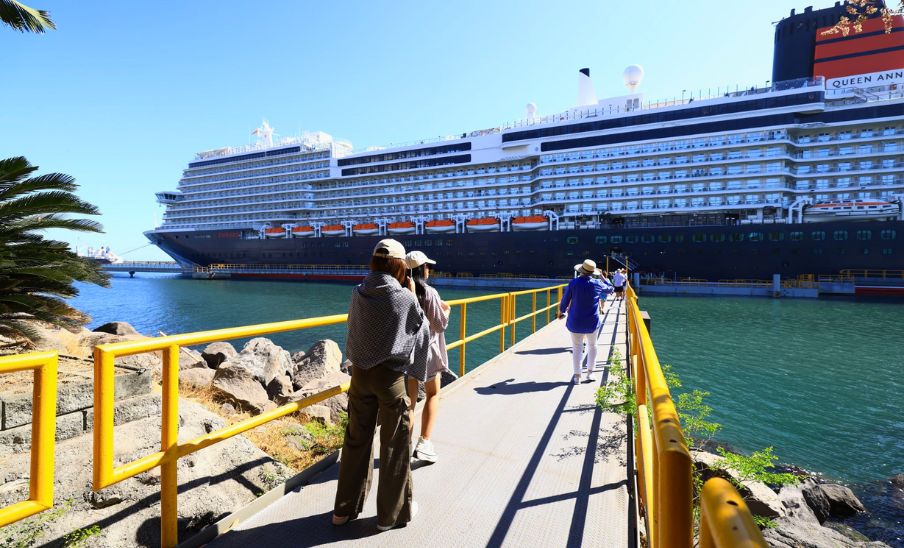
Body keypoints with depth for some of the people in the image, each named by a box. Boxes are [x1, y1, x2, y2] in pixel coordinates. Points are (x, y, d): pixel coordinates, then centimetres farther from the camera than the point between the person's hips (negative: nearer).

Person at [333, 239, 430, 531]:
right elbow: (422, 331, 0)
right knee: (395, 444, 13)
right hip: (390, 376, -4)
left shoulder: (358, 293, -3)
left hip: (360, 373, 5)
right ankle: (393, 512, 28)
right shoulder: (404, 298, -14)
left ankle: (345, 508, 34)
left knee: (356, 439, 19)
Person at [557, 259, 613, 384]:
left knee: (577, 347, 7)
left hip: (576, 322, -1)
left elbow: (565, 299, -5)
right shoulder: (597, 284, -6)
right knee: (592, 346, 19)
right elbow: (610, 289, 16)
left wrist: (561, 311, 13)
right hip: (592, 322, 2)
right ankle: (590, 372, 25)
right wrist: (603, 278, 34)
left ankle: (577, 375, 10)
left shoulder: (573, 283, -13)